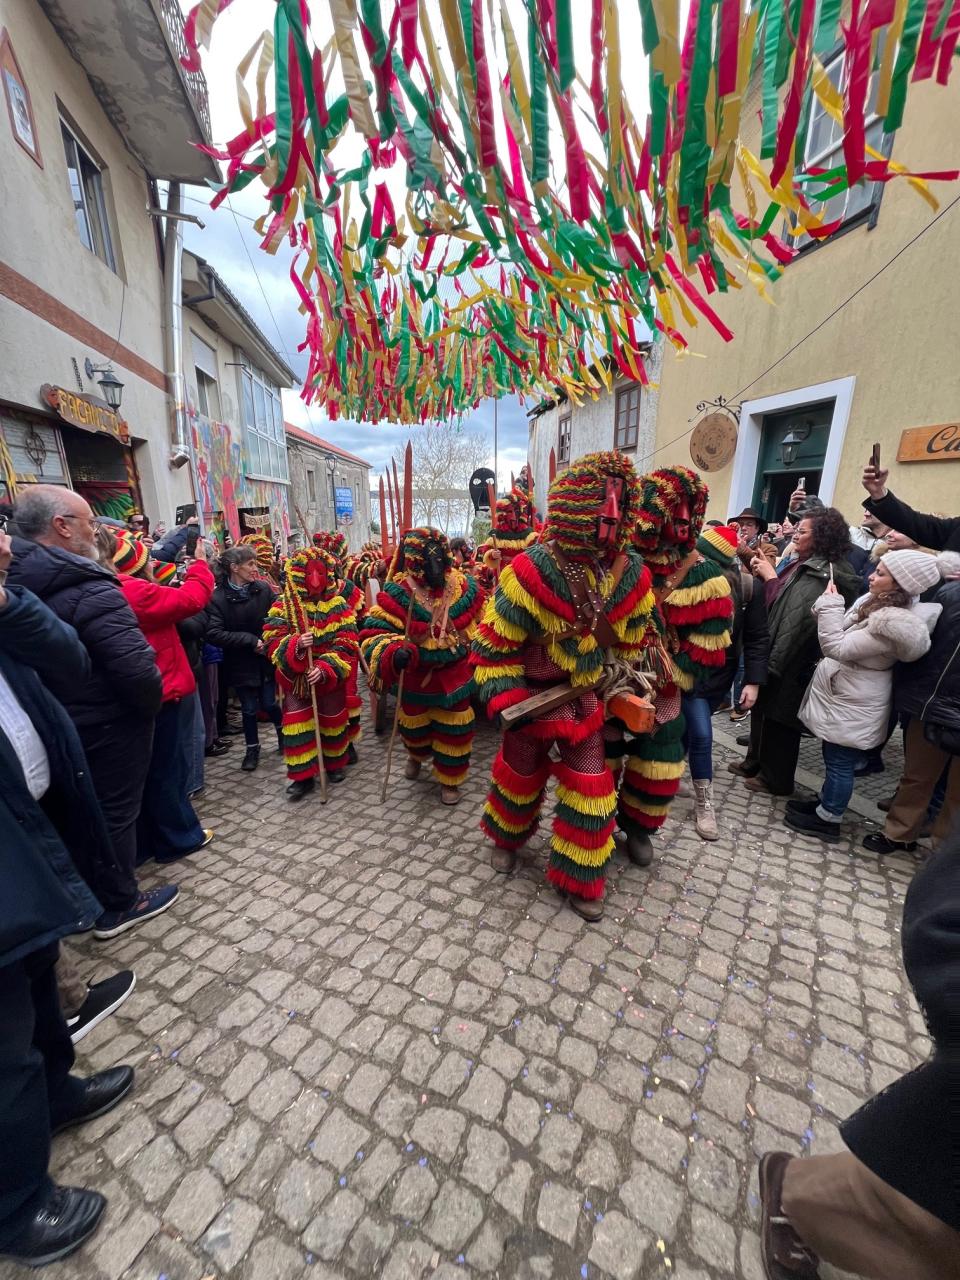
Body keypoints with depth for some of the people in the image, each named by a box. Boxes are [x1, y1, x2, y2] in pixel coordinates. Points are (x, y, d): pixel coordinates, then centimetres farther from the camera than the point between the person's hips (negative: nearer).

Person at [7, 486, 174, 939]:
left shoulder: (15, 583, 1)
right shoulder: (91, 593, -26)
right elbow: (138, 670, -30)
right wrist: (152, 706, -12)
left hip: (58, 726, 8)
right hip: (109, 729, -8)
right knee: (114, 813, 9)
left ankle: (86, 895, 44)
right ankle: (119, 905, 28)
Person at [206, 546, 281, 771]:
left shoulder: (264, 588, -7)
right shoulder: (218, 597, -12)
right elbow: (213, 634, -18)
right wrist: (250, 640, -20)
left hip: (267, 658, 1)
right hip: (241, 663, -1)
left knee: (269, 703, 8)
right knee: (249, 708, 11)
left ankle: (283, 730, 39)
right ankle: (252, 748, 32)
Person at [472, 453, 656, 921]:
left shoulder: (632, 576, -12)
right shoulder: (531, 572, -27)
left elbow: (630, 645, 5)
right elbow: (493, 646, -18)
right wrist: (507, 704, -21)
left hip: (584, 698, 4)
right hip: (533, 696, -3)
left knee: (590, 787, 9)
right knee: (520, 773, 18)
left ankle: (580, 880, 34)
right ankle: (507, 839, 52)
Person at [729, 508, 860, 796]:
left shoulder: (822, 572, -16)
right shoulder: (803, 564, 10)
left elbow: (799, 616, -25)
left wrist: (770, 577, -17)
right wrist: (764, 575, -4)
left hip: (791, 658, -9)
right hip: (773, 649, 9)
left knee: (780, 717, 4)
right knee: (763, 709, 18)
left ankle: (776, 779, 20)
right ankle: (756, 762, 34)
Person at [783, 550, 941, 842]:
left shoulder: (890, 625, -27)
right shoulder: (876, 603, 3)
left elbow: (837, 647, -28)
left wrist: (830, 605, -24)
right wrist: (831, 608, 4)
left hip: (852, 706, -9)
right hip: (844, 697, 9)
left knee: (840, 763, 6)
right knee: (834, 759, 22)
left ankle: (827, 820, 21)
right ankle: (825, 802, 38)